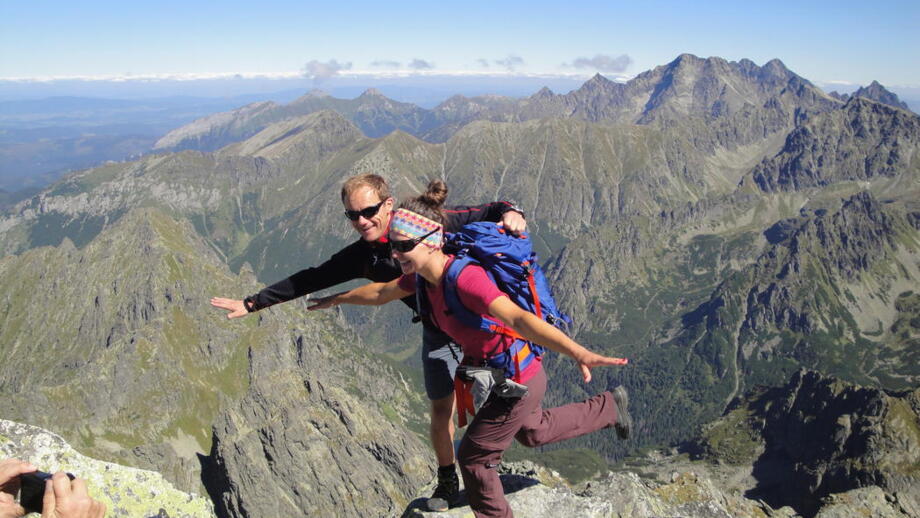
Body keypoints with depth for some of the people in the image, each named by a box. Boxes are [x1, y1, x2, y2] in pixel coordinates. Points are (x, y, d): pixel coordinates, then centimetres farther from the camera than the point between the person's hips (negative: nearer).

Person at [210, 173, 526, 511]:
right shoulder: (362, 256, -7)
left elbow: (482, 214, -17)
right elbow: (310, 279, 1)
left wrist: (509, 211, -41)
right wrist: (252, 303, 4)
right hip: (438, 334, 3)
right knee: (442, 409, 9)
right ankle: (447, 482, 31)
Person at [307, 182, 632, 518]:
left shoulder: (465, 278, -35)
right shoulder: (421, 275, -8)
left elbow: (518, 318, -49)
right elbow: (381, 293, 12)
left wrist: (579, 354, -62)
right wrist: (337, 300, 27)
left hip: (518, 382, -9)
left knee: (473, 457, 8)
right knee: (533, 433, 33)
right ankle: (609, 406, 48)